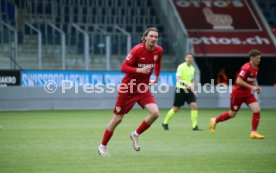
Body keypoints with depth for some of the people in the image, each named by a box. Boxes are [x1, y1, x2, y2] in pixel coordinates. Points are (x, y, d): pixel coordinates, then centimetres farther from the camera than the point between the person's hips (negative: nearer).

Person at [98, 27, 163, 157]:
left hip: (143, 88, 5)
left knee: (155, 113, -16)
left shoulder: (158, 51, -3)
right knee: (117, 119, 2)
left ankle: (136, 135, 7)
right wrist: (140, 70, -34)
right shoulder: (137, 50, -20)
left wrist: (156, 77, 20)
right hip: (128, 88, -5)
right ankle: (102, 146, 19)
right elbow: (123, 68, -22)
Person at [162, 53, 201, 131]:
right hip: (180, 89, -6)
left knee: (194, 106, -11)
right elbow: (178, 79, -22)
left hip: (189, 90, 6)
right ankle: (165, 123, 23)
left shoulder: (192, 69, 11)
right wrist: (185, 84, -36)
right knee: (176, 109, 2)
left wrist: (193, 89, 12)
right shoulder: (181, 67, -11)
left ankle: (195, 126, -8)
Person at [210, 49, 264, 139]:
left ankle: (254, 133, -3)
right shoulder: (246, 68, -24)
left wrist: (256, 87, 4)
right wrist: (251, 87, -28)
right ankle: (214, 121, 31)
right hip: (238, 93, -7)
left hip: (248, 93, 7)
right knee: (232, 114, 7)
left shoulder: (256, 68, 4)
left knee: (257, 110, -10)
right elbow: (238, 81, -28)